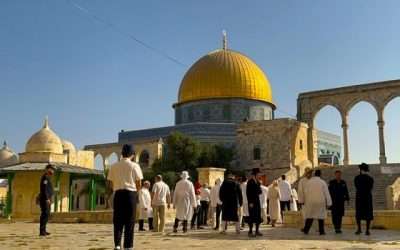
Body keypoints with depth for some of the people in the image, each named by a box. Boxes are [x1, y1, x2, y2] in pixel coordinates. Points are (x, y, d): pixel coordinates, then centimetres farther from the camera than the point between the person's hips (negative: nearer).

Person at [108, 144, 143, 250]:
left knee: (118, 221, 9)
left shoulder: (114, 166, 5)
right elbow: (139, 184, -3)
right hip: (130, 194, -2)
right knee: (130, 221, 4)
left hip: (118, 194, 2)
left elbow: (111, 183, 6)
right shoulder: (134, 166, -3)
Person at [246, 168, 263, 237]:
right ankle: (250, 232, 2)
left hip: (257, 200, 8)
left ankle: (257, 231, 16)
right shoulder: (250, 182, -11)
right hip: (252, 201, -8)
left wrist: (259, 191, -5)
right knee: (252, 216, -5)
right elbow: (248, 193, -15)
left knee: (258, 216, 8)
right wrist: (250, 202, -18)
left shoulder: (257, 182, 12)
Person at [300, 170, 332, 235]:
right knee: (320, 216, 7)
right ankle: (321, 231, 5)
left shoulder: (308, 182, 2)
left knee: (309, 216, 8)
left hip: (310, 202, 2)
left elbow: (304, 192, 7)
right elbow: (327, 193, -1)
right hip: (320, 202, -1)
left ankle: (306, 230, 3)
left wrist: (304, 201, 17)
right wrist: (328, 203, 3)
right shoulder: (323, 182, -2)